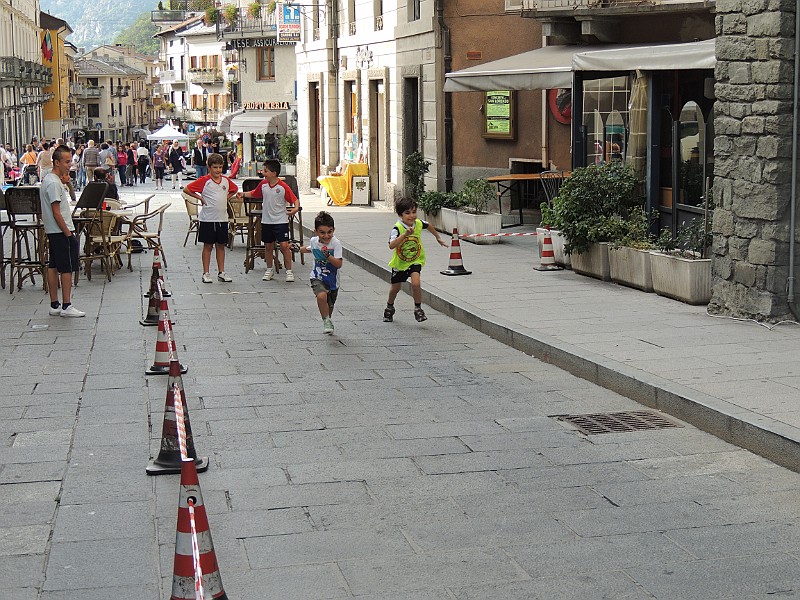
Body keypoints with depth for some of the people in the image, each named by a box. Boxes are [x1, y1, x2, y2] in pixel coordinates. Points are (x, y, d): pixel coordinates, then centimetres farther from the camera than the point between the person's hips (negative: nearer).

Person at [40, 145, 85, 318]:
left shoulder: (51, 179, 14)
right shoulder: (54, 183, -18)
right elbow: (56, 213, -21)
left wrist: (65, 183, 11)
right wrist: (68, 233, -17)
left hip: (53, 232, 10)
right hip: (61, 232, -10)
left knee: (53, 267, 10)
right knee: (67, 268, -5)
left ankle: (55, 305, 14)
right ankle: (66, 306, -3)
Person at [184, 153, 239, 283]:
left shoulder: (226, 180, 6)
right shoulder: (204, 180, -8)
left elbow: (234, 189, 26)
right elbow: (187, 189, -9)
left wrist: (227, 198, 11)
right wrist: (200, 198, -8)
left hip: (222, 218, 4)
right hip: (208, 218, -4)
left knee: (221, 245, 9)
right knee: (208, 245, 3)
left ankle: (221, 272, 15)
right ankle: (206, 274, 8)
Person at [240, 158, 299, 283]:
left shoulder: (283, 187, -13)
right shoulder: (263, 184, 4)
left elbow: (295, 199, -11)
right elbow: (254, 194, 21)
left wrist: (296, 208, -28)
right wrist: (243, 194, 8)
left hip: (281, 221, -5)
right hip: (266, 221, 5)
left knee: (284, 246, -10)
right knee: (268, 246, 13)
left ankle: (289, 271, 0)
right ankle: (269, 270, 29)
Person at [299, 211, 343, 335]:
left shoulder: (336, 243, -19)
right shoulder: (314, 241, -5)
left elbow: (339, 264, -24)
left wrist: (328, 256, -37)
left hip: (332, 280, -1)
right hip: (317, 278, 1)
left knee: (329, 306, 17)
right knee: (321, 296, -29)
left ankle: (328, 322, 48)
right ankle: (326, 321, -11)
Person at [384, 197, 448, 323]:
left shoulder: (418, 223, -15)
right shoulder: (397, 228, -28)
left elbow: (429, 226, 12)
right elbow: (391, 246, -45)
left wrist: (438, 238, 25)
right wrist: (405, 234, -54)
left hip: (415, 260, 1)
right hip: (399, 262, -1)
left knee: (415, 283, -22)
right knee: (395, 287, 15)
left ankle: (418, 308, 0)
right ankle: (389, 307, 45)